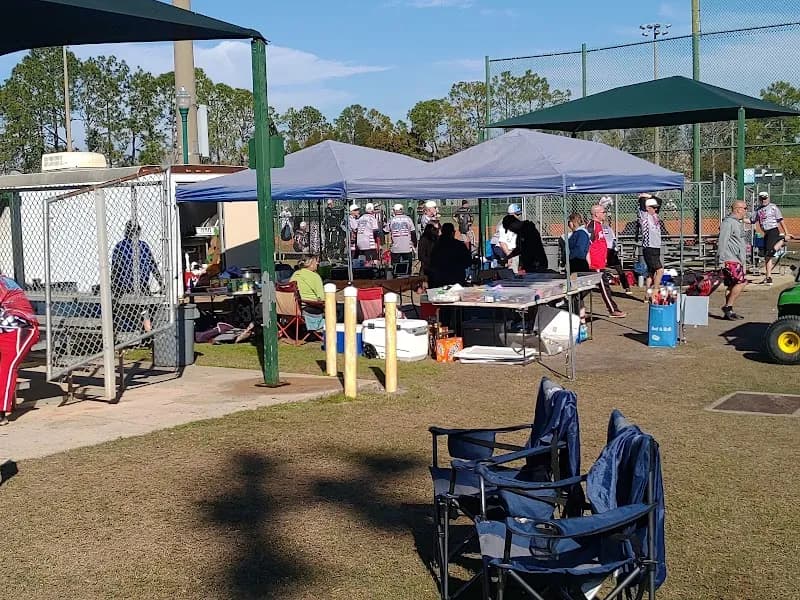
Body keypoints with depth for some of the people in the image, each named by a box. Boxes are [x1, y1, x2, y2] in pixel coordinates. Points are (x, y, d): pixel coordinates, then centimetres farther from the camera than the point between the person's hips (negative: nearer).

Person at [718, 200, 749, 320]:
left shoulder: (738, 223, 21)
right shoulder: (728, 222, -12)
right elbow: (722, 242, -18)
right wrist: (721, 260, -22)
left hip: (737, 260, 10)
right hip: (730, 260, -10)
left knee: (732, 285, 10)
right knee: (741, 282, -16)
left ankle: (728, 312, 13)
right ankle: (728, 307, -12)